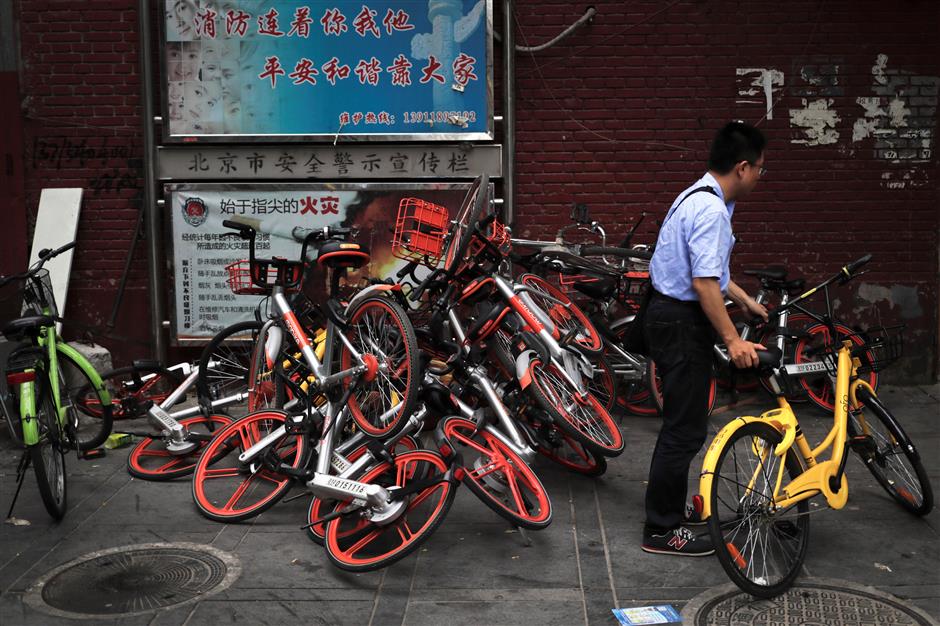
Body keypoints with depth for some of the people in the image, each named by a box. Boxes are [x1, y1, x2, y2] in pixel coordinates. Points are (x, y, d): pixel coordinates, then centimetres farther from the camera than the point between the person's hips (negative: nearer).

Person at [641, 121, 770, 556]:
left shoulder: (700, 198, 13)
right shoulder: (711, 210, -21)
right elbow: (704, 283, -26)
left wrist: (744, 299, 34)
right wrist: (732, 340, -23)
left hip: (671, 314, 11)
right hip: (682, 323, -11)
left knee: (681, 422, 20)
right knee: (686, 428, -4)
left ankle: (670, 508, 33)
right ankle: (661, 530, 4)